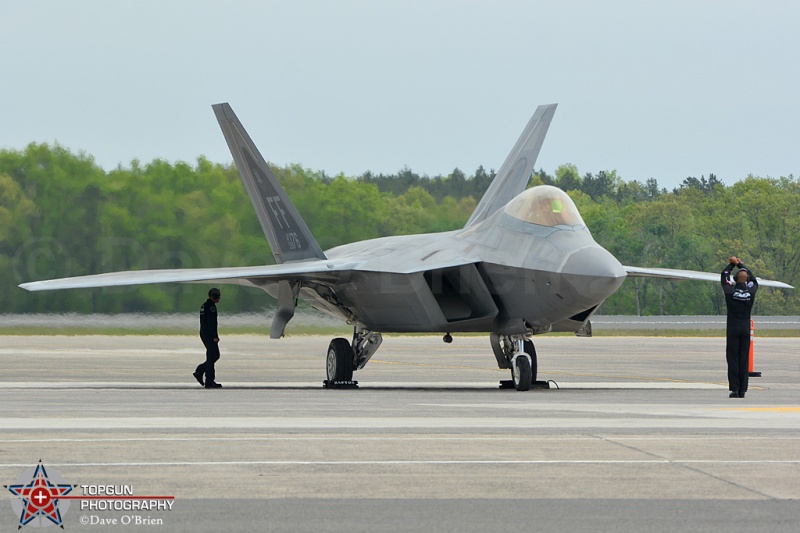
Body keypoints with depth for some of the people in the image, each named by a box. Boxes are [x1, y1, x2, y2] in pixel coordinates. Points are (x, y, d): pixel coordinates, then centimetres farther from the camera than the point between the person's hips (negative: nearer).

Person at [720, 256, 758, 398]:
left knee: (733, 359, -1)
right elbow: (753, 279, 19)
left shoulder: (730, 291, -9)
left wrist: (732, 264, 25)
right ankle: (742, 390, 2)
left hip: (733, 329, -2)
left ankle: (734, 389, -6)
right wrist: (741, 264, 29)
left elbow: (724, 277, 9)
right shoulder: (751, 292, -2)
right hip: (746, 329, 2)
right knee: (744, 360, 4)